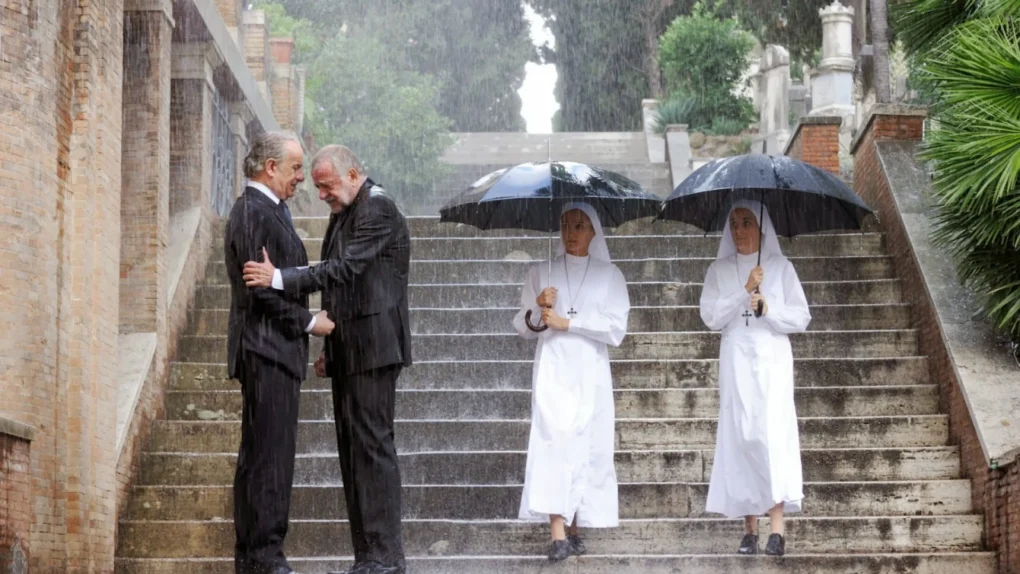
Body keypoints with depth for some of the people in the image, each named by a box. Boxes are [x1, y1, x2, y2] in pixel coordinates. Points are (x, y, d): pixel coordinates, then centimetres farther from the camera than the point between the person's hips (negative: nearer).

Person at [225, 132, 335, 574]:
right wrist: (309, 322, -12)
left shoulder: (266, 211, 19)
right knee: (270, 457, -9)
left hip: (273, 352, 11)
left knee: (260, 456, 12)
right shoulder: (254, 214, -14)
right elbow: (262, 290, -20)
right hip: (267, 350, -11)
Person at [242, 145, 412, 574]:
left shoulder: (378, 210, -12)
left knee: (371, 443, -10)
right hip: (348, 352, 10)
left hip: (373, 345, -10)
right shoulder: (343, 214, 18)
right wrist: (329, 347, 19)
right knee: (351, 447, 8)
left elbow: (344, 269, -23)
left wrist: (279, 278, -26)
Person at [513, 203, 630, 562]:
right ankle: (558, 535, -20)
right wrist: (536, 310, -10)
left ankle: (575, 529, 7)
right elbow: (523, 328, 11)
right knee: (555, 442, -13)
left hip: (590, 372, 1)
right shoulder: (541, 272, 11)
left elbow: (616, 329, -4)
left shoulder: (609, 275, 7)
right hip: (553, 370, -1)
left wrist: (566, 322, -9)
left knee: (586, 446, 0)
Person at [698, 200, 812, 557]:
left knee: (773, 434, -14)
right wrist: (744, 292, -12)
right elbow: (711, 317, -1)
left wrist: (769, 307, -12)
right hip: (736, 361, 2)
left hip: (772, 359, -2)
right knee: (740, 437, -2)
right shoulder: (719, 270, 10)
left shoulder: (780, 266, 7)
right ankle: (750, 528, 2)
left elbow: (801, 318, 4)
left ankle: (776, 530, -18)